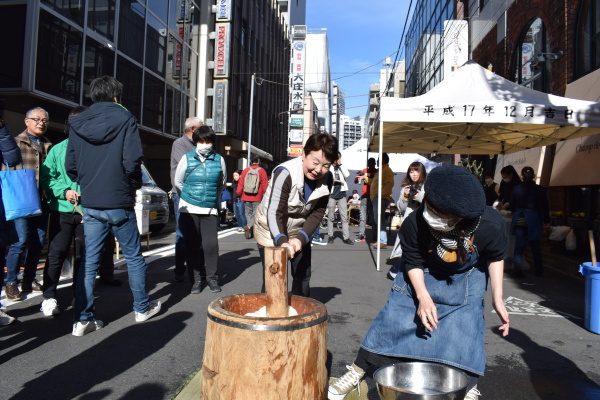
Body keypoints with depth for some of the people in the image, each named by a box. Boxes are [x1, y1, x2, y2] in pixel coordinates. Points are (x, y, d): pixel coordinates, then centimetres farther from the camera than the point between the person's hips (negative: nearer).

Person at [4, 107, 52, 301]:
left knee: (38, 241, 8)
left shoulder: (48, 146, 16)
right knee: (21, 240, -10)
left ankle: (29, 281, 20)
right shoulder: (16, 143, 3)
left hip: (42, 200, 5)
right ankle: (11, 283, 6)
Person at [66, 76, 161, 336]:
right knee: (134, 257, 11)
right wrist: (133, 186, 2)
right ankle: (142, 308, 23)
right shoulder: (124, 119, -6)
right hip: (119, 204, -4)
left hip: (90, 205, 4)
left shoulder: (77, 124, 7)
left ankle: (82, 319, 13)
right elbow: (132, 161, -15)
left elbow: (70, 167, 6)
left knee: (89, 262, 10)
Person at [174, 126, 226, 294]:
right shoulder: (187, 158, 1)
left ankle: (212, 278, 11)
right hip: (189, 209, 0)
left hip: (210, 210, 0)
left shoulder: (219, 160, 2)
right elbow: (178, 181, 12)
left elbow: (222, 184, 16)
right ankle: (195, 280, 15)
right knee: (192, 245, 4)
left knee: (211, 244, -5)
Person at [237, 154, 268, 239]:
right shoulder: (262, 171, -5)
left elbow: (240, 184, 5)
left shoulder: (245, 171, 3)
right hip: (257, 198, -3)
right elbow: (265, 186, -6)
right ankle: (249, 226, -21)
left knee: (248, 214, 14)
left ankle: (249, 232, 14)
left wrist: (240, 193, 17)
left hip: (246, 197, 3)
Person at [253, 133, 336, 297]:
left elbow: (317, 213, -14)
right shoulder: (285, 173, -30)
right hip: (271, 230, -5)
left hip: (299, 231, 5)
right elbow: (274, 213, -32)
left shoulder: (327, 178, -14)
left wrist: (301, 238, -27)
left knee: (303, 277, 12)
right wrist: (282, 241, -46)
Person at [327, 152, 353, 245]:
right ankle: (330, 236, 15)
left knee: (344, 217, -1)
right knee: (330, 217, 5)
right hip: (331, 195, -2)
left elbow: (347, 174, -5)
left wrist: (340, 164, -5)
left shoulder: (341, 168, 13)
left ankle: (346, 237, 0)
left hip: (342, 195, 2)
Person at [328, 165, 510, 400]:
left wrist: (497, 299, -9)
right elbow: (413, 262, -17)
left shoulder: (490, 226, -34)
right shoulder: (414, 224, -37)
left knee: (465, 328, -5)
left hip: (466, 279, 1)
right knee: (392, 319, 1)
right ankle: (358, 371, 19)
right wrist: (423, 297, -28)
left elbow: (495, 257, -9)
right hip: (420, 276, 0)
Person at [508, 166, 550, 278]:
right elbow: (544, 207, -3)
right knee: (535, 246, 13)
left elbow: (511, 207, 5)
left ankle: (517, 270, -5)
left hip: (518, 221, 1)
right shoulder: (540, 190, -7)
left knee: (519, 246, 4)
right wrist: (546, 221, 7)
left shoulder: (516, 189, -2)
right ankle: (539, 271, 23)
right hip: (533, 221, -1)